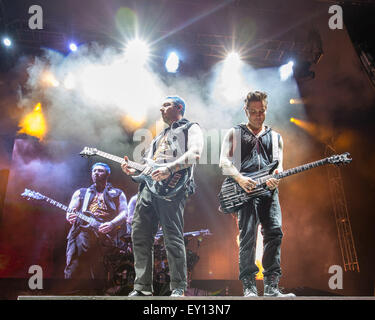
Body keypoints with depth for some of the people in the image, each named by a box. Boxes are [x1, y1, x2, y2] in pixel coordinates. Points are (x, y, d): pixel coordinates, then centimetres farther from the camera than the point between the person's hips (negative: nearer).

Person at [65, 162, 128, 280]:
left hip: (106, 235, -1)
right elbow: (70, 211, 17)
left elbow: (124, 213, 7)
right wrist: (70, 217, -9)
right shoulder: (80, 192, 25)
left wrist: (111, 224, -13)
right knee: (73, 271, -15)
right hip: (82, 232, 1)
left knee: (99, 274, -6)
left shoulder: (117, 194, 19)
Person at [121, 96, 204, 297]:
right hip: (149, 185, 8)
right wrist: (133, 170, 9)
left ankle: (178, 288, -1)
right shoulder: (159, 136, 34)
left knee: (173, 238, -10)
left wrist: (170, 168, -21)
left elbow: (194, 153, -9)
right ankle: (142, 288, 8)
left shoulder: (191, 128, 11)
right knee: (139, 236, 1)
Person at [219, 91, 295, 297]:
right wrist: (239, 178, -11)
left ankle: (271, 286, -2)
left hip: (268, 189, 3)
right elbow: (224, 161, 6)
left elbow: (278, 165, 15)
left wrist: (275, 177, -9)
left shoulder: (275, 137, 24)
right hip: (244, 189, -2)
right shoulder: (235, 133, 16)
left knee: (274, 232, -10)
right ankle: (249, 286, -3)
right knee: (248, 236, -10)